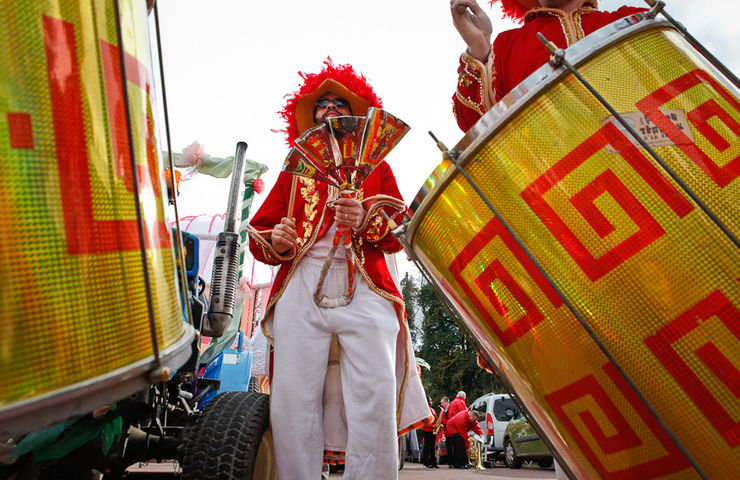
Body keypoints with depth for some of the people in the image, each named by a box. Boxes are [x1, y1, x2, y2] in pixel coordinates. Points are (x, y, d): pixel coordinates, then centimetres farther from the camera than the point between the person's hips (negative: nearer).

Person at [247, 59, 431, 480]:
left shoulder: (377, 167, 24)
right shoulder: (294, 171, 27)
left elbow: (401, 232, 11)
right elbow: (259, 231, 19)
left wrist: (367, 221, -11)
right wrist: (277, 242, -5)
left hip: (365, 289, -1)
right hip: (300, 286, 1)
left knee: (375, 399, -13)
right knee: (293, 398, -9)